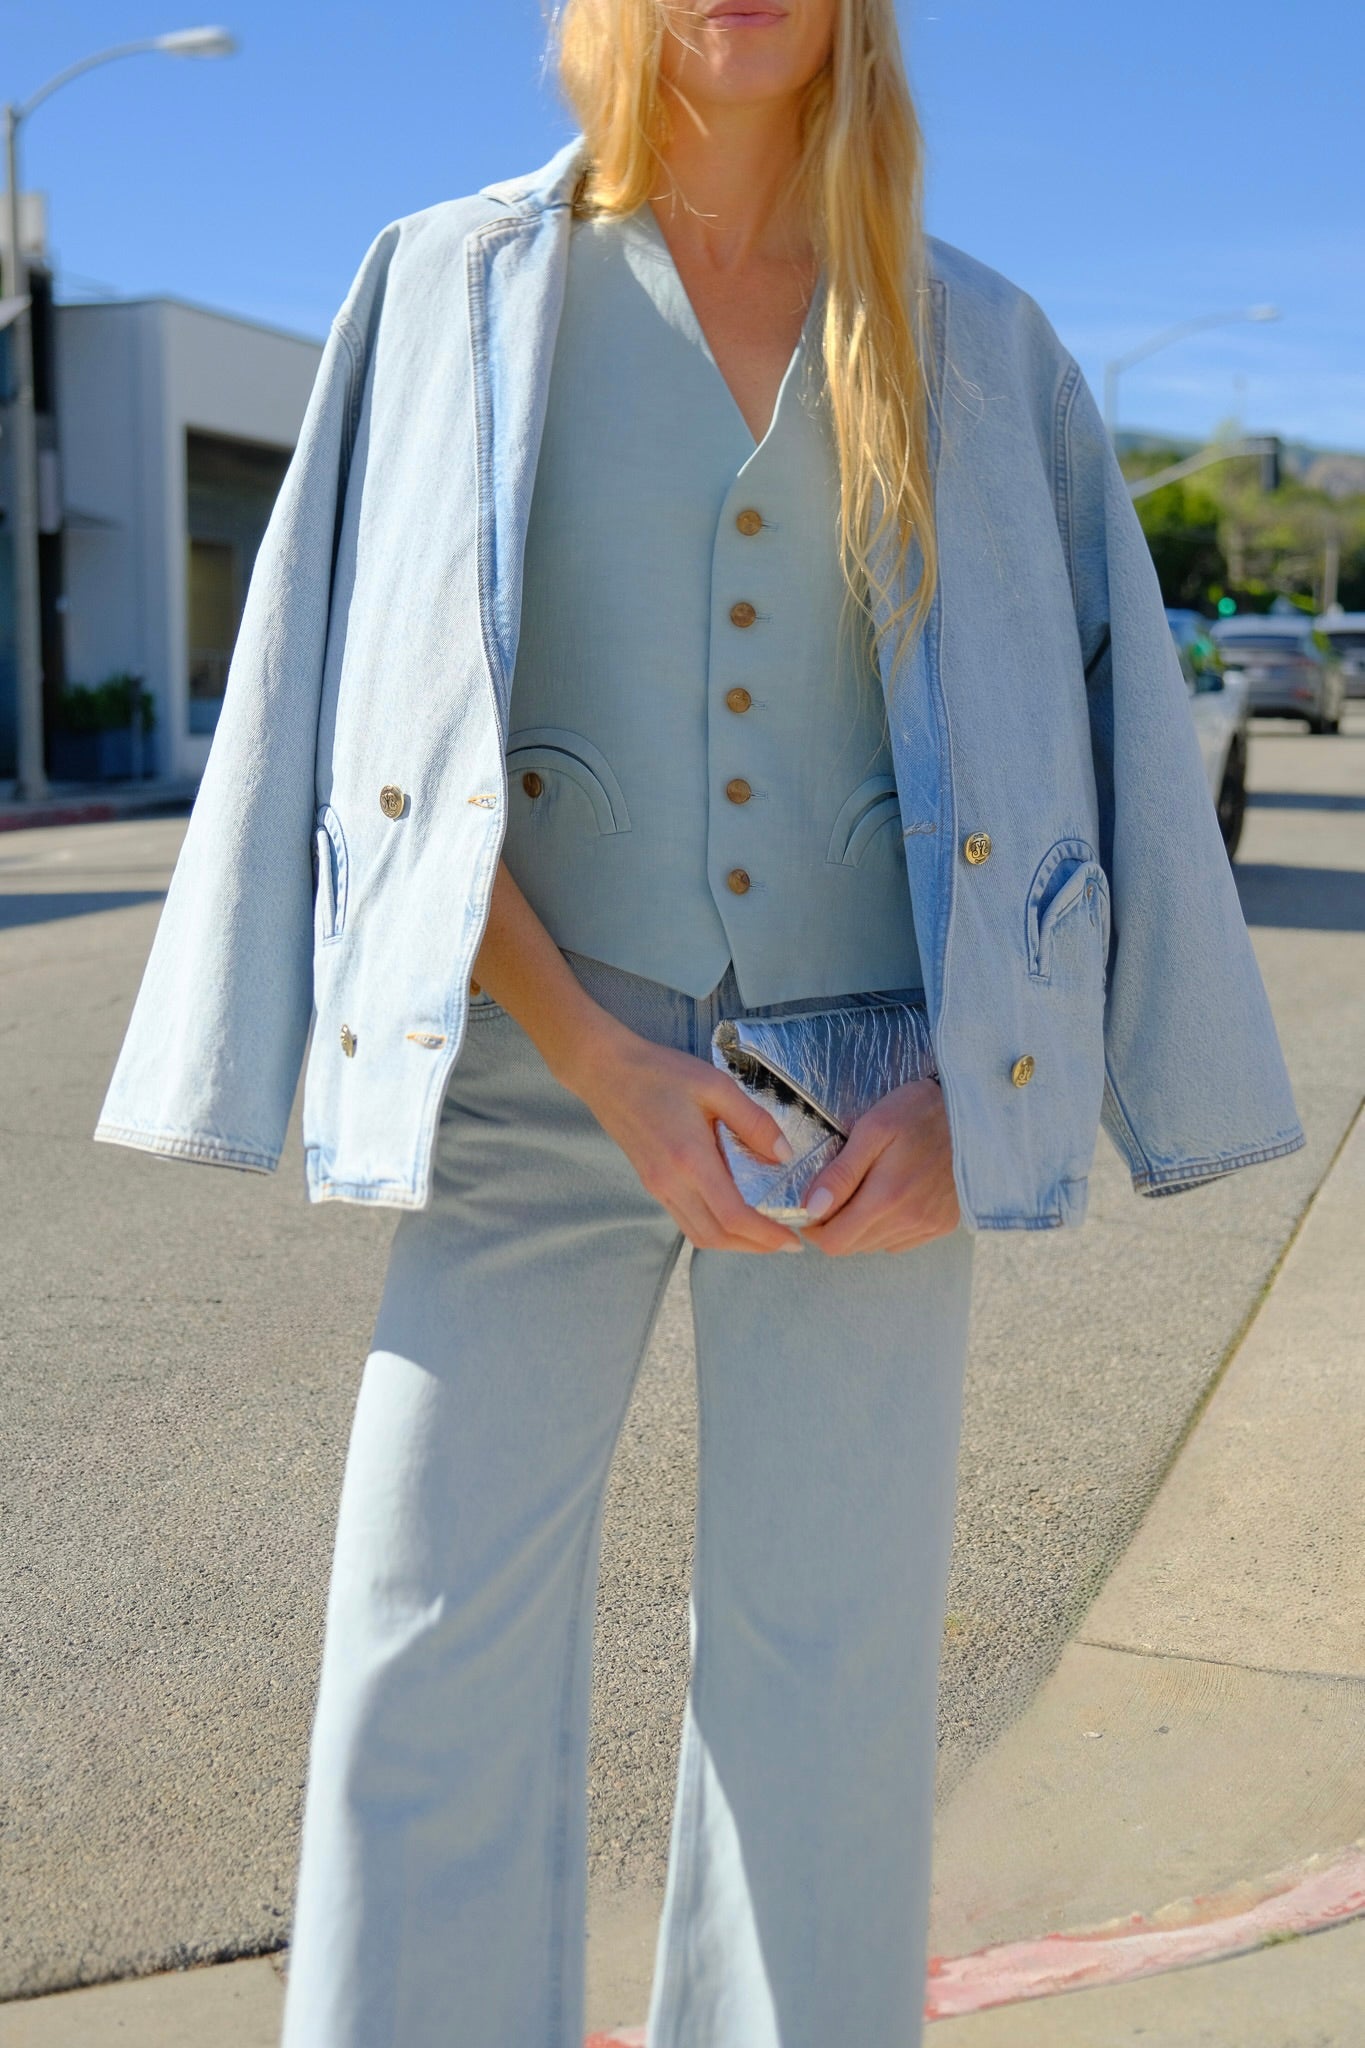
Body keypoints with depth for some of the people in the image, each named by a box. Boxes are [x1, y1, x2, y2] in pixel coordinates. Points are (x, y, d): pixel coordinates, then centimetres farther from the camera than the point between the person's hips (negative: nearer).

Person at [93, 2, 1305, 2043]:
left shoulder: (979, 345, 7)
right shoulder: (458, 287, 4)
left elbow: (1081, 744, 7)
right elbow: (395, 729, -2)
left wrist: (963, 1095, -7)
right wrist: (599, 1060, -14)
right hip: (538, 1082, -1)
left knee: (833, 1669, 5)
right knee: (432, 1663, -3)